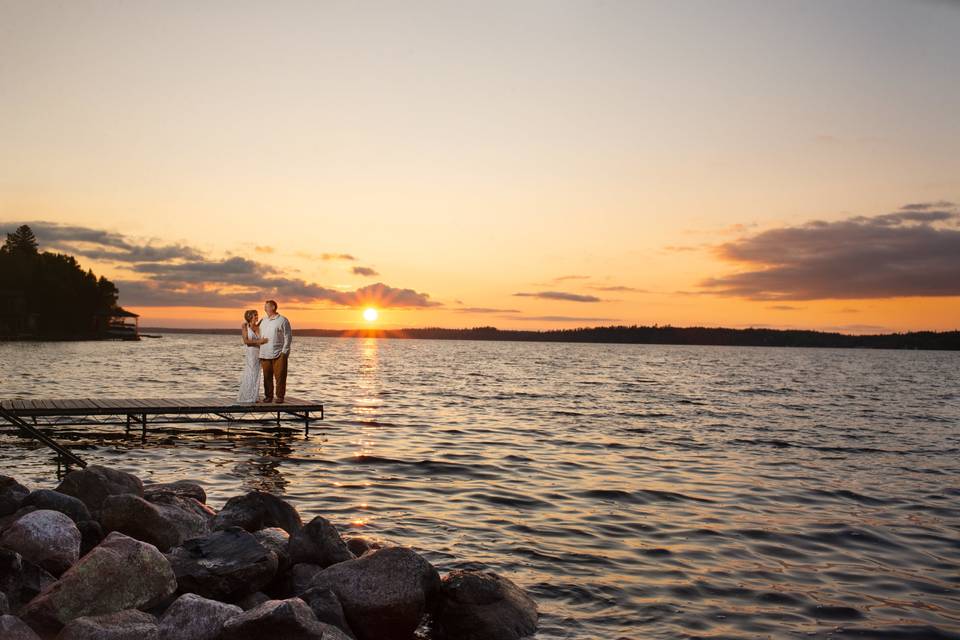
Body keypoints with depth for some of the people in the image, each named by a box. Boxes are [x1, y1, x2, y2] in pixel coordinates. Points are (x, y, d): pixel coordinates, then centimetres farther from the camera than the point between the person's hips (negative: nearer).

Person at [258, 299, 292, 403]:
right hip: (265, 355, 5)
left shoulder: (282, 320, -1)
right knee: (267, 377, 6)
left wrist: (284, 352, -11)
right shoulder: (263, 321, 16)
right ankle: (268, 396, 13)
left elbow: (288, 337, -4)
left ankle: (280, 397, 3)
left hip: (279, 355, -5)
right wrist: (259, 354, 11)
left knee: (280, 377, -3)